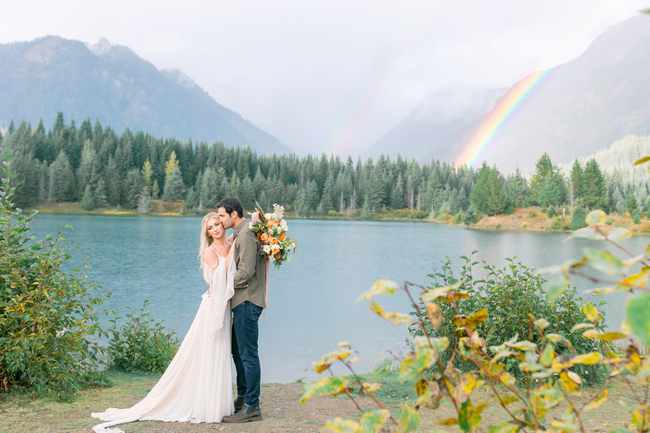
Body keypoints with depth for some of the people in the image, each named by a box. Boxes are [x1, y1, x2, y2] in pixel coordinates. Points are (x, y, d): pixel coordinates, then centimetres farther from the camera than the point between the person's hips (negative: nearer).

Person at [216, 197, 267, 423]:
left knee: (248, 354, -5)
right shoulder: (240, 233, 17)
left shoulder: (246, 234, -16)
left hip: (248, 301, -11)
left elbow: (245, 272, -21)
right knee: (237, 351, 18)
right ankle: (243, 397, 30)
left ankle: (252, 407, 2)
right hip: (242, 301, 11)